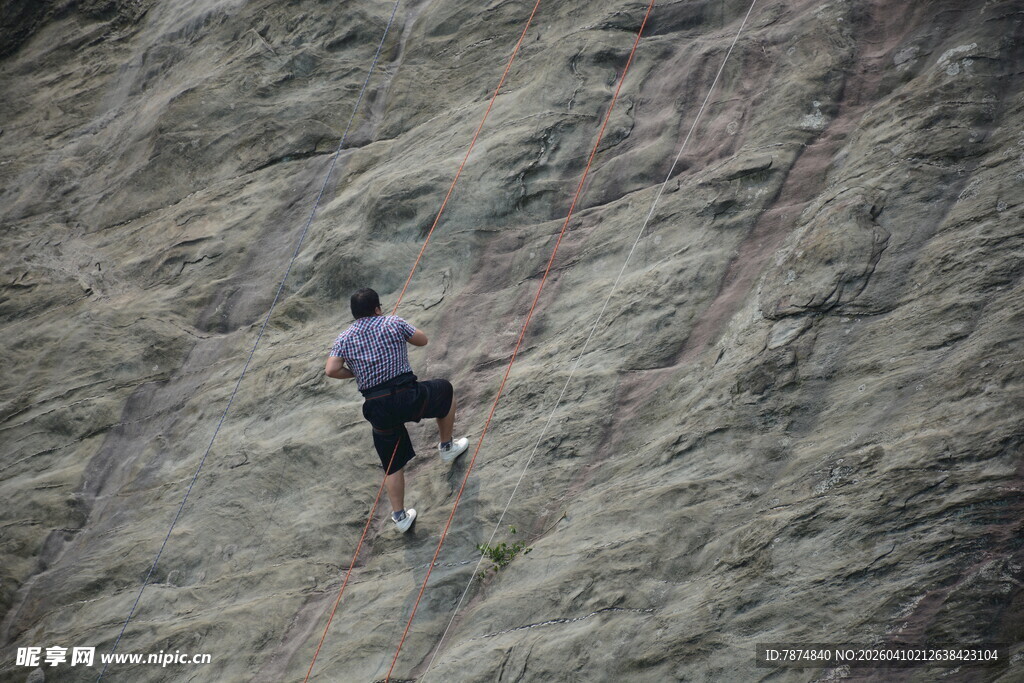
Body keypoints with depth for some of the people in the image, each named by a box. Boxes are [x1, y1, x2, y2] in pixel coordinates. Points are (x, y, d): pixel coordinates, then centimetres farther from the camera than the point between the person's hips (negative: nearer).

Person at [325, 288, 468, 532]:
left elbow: (331, 370, -8)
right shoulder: (393, 323, 2)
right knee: (445, 390, 28)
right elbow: (422, 340, 15)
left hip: (377, 408, 2)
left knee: (393, 465, 16)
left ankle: (400, 516, 15)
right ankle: (447, 446, 38)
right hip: (407, 396, -2)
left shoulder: (344, 339, 6)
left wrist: (354, 373, 11)